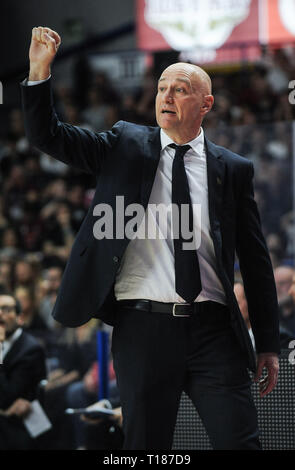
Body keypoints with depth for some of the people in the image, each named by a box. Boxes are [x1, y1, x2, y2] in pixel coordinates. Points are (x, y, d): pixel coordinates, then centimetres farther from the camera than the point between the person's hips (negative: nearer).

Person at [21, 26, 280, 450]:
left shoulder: (233, 169, 8)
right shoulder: (125, 146, 10)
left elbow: (256, 261, 10)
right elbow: (47, 136, 4)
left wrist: (268, 343, 8)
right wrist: (40, 71, -12)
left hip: (214, 332, 0)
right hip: (144, 326, 0)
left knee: (240, 443, -6)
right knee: (147, 447, 5)